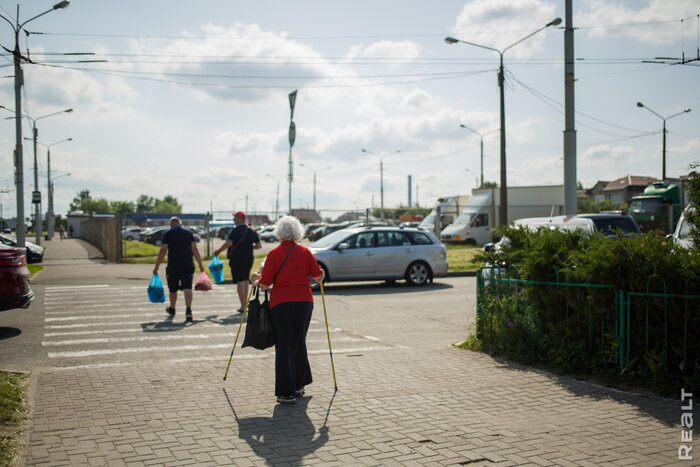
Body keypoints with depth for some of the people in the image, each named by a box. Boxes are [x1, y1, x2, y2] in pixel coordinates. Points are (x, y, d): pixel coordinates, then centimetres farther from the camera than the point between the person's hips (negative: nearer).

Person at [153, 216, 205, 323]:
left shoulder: (167, 234, 1)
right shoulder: (189, 233, 7)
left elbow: (163, 251, -5)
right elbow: (194, 249, 0)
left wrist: (156, 267, -1)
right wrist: (200, 264, 2)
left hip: (173, 265, -1)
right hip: (188, 265, 1)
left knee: (173, 289, 15)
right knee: (187, 288, -5)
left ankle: (172, 309, 36)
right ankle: (188, 310, -23)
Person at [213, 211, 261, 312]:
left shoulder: (235, 231, -11)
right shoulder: (252, 231, 6)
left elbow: (228, 243, -23)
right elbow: (259, 245, 5)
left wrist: (218, 251, -10)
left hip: (236, 259, -6)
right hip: (249, 259, 6)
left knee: (240, 281, -4)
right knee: (246, 280, 19)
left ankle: (243, 306, -5)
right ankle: (245, 302, 23)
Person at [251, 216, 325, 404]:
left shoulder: (274, 254, -5)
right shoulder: (305, 252, 2)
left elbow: (265, 284, -6)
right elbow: (318, 276, 2)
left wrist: (255, 281, 15)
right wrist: (321, 275, 25)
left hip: (281, 304, -3)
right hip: (304, 302, 3)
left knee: (284, 347, 2)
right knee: (299, 343, 18)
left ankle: (286, 393, 1)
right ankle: (298, 385, 28)